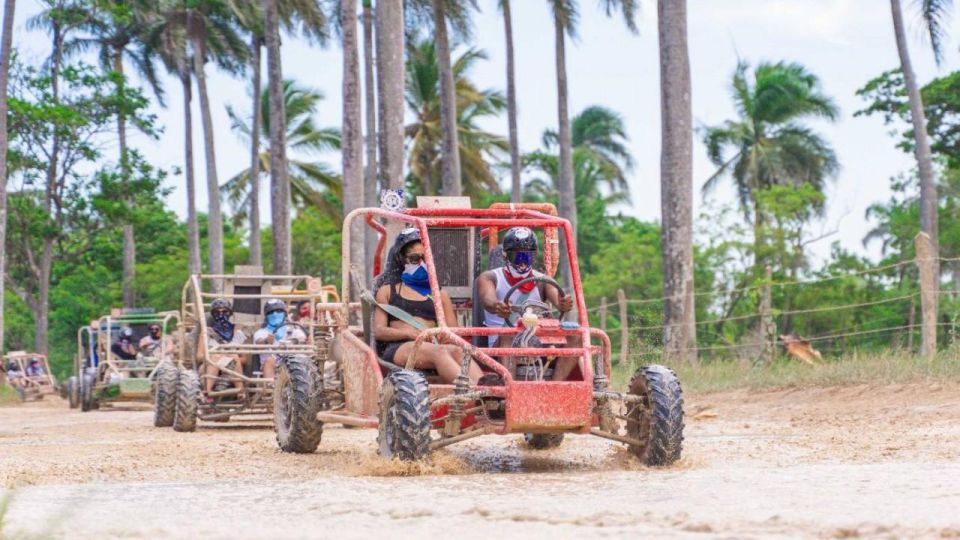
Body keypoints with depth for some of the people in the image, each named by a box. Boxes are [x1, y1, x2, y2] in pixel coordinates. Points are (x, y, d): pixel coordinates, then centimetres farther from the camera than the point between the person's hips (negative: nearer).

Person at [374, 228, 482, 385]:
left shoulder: (440, 295, 28)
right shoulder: (387, 291, 23)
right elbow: (378, 331, 10)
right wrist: (409, 333, -10)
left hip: (431, 346, 3)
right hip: (396, 348, -3)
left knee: (456, 351, -35)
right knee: (439, 351, -37)